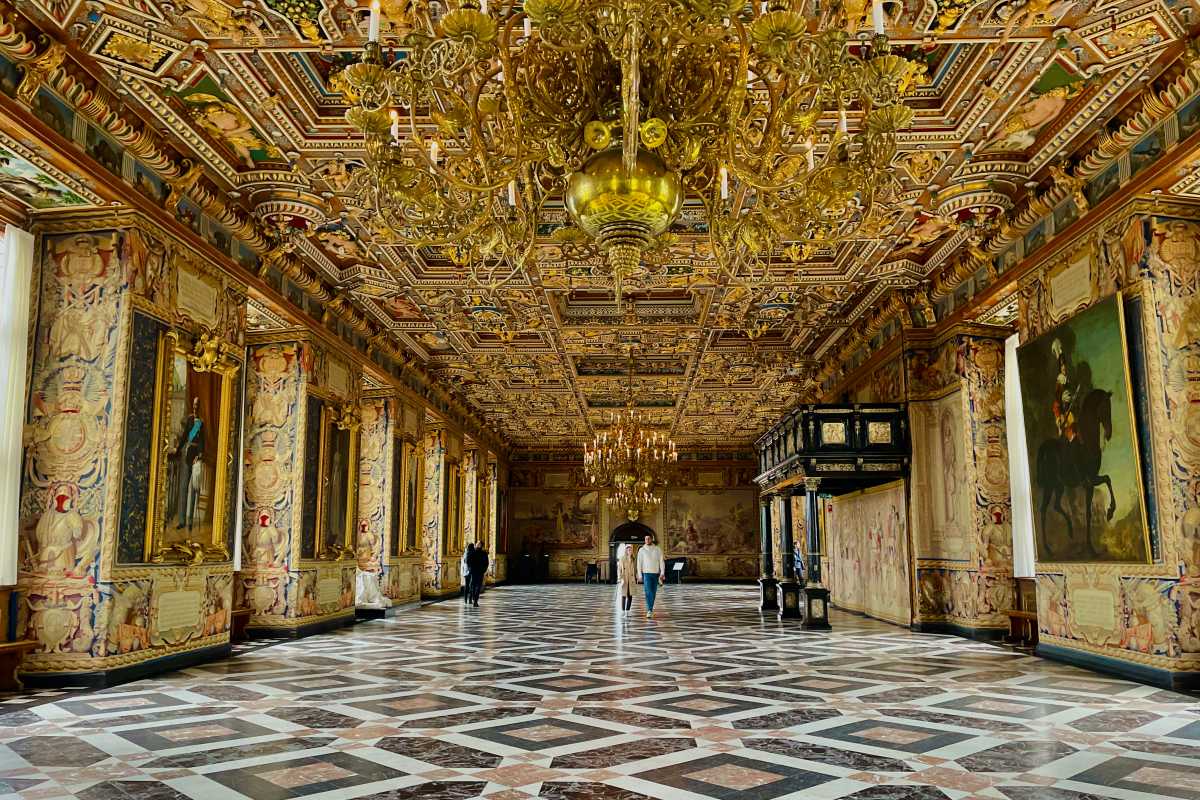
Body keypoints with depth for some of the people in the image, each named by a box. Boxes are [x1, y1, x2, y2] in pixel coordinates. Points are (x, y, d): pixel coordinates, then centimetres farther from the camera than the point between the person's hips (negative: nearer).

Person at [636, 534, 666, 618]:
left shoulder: (658, 549, 3)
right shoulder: (642, 550, 0)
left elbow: (662, 561, 0)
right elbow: (639, 563, 1)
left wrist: (662, 573, -10)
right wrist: (640, 575, -5)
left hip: (655, 573, 2)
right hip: (646, 573, -2)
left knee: (653, 592, 8)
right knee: (648, 592, -15)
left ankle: (650, 609, 20)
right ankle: (650, 610, -19)